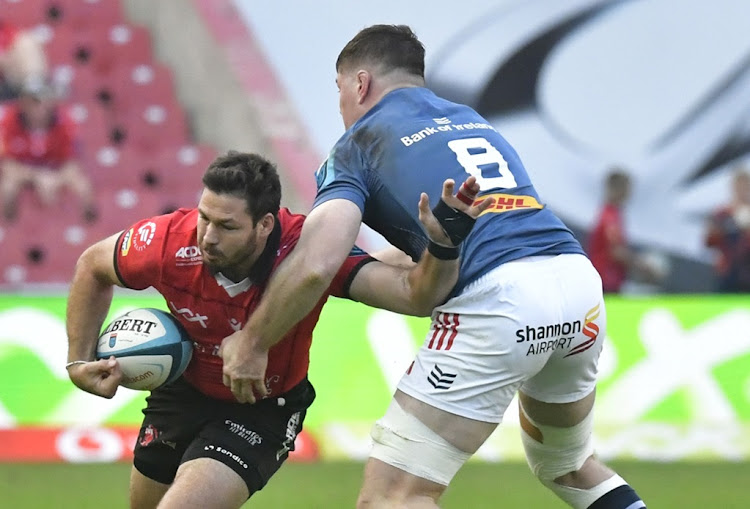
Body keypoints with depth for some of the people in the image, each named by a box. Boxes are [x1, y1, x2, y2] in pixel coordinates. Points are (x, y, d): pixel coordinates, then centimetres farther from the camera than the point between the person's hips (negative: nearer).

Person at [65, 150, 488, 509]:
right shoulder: (169, 242, -27)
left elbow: (414, 295, -41)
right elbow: (93, 266, -4)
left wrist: (442, 244, -60)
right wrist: (79, 360, -7)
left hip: (263, 413, -4)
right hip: (184, 391, 4)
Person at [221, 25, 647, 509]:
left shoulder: (360, 143, 9)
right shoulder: (471, 120, 28)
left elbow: (315, 265, -6)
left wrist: (251, 343, 7)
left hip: (497, 299, -7)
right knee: (570, 466, 32)